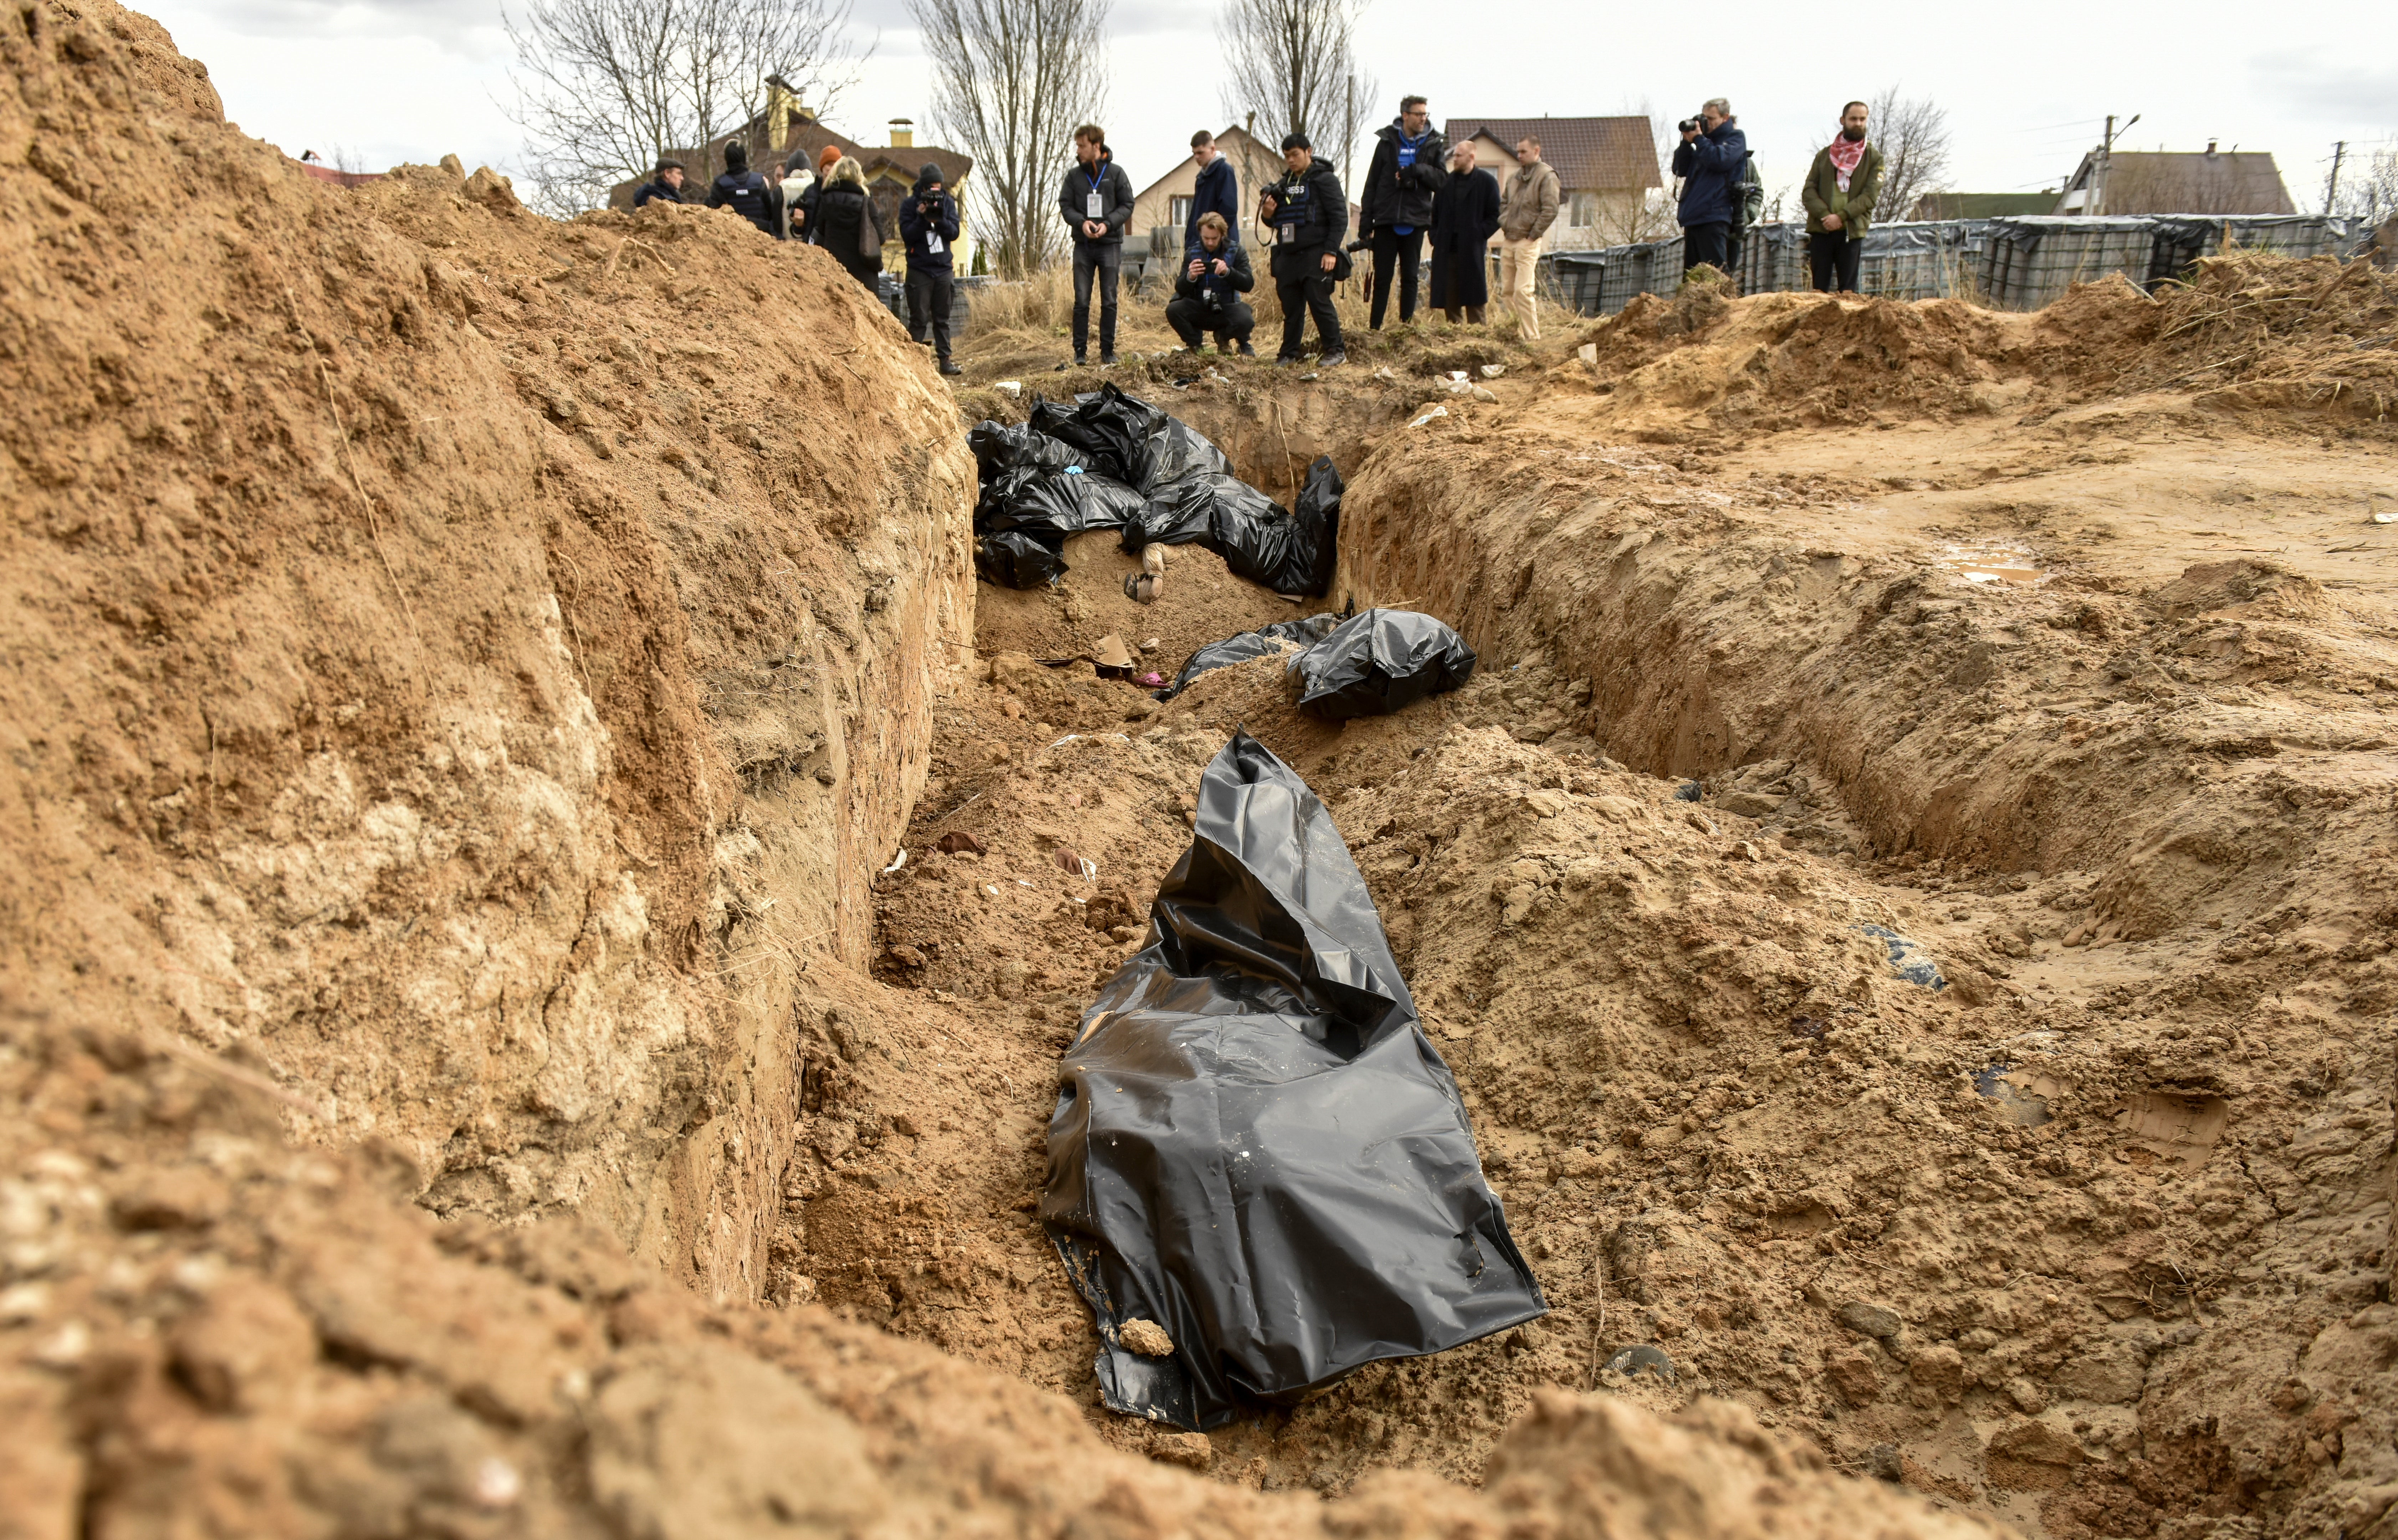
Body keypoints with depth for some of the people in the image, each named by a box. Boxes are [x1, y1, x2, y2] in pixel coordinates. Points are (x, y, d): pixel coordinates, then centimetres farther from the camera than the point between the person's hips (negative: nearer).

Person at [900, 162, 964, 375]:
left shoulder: (948, 203, 5)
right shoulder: (910, 205, -3)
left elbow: (954, 233, -3)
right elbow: (907, 235, -10)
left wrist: (940, 218, -19)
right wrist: (922, 218, -22)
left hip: (943, 268, 3)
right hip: (919, 270, -3)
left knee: (943, 318, 7)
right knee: (919, 319, -4)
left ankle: (945, 360, 10)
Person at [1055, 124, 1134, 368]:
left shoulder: (1116, 173, 2)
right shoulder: (1074, 175, 7)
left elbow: (1127, 206, 1)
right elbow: (1065, 205, 5)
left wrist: (1108, 224, -14)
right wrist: (1081, 222, -14)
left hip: (1110, 244, -1)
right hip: (1083, 245, 1)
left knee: (1109, 301, 2)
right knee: (1082, 301, 0)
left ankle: (1108, 351, 8)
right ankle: (1081, 351, 5)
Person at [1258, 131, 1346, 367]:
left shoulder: (1324, 179, -2)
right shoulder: (1283, 184, 17)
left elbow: (1340, 217, -8)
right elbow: (1275, 222, 24)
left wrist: (1331, 251, -15)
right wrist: (1267, 215, 0)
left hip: (1315, 256, -6)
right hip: (1287, 256, 6)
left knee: (1320, 302, -8)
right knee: (1291, 307, 7)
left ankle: (1335, 352, 0)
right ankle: (1289, 353, 14)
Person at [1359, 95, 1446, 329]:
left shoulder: (1434, 145, 7)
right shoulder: (1387, 142, 6)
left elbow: (1442, 182, -2)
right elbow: (1372, 183, 6)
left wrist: (1418, 170, -17)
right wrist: (1366, 220, 0)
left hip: (1415, 222, 0)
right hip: (1386, 220, 0)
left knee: (1410, 277, 5)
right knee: (1382, 277, 2)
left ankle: (1406, 324, 10)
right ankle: (1375, 326, 7)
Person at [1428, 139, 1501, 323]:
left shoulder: (1486, 182, 2)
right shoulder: (1446, 182, 14)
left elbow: (1496, 216, 1)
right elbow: (1435, 213, 20)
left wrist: (1479, 235, -10)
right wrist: (1435, 237, 6)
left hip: (1472, 250, -4)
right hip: (1447, 249, 4)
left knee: (1474, 297, -4)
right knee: (1449, 297, 3)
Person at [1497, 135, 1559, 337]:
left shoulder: (1547, 176, -8)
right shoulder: (1515, 177, 15)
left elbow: (1550, 211, -15)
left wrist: (1532, 236, -13)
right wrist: (1504, 226, 11)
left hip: (1527, 243, -8)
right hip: (1508, 242, 8)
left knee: (1522, 292, -14)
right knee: (1506, 291, 8)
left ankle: (1532, 337, -8)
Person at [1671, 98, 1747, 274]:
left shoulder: (1735, 138, 3)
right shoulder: (1707, 140, 22)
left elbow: (1719, 160, -17)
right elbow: (1680, 170, 17)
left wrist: (1698, 139, -8)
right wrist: (1687, 142, 4)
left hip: (1714, 216, -8)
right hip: (1693, 217, 8)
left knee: (1716, 271, -14)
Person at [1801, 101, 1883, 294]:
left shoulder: (1874, 158, 8)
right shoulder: (1824, 155, 14)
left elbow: (1870, 195, -3)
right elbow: (1808, 191, 4)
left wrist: (1841, 216, -16)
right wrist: (1825, 215, -13)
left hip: (1852, 231, -1)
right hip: (1821, 229, 1)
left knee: (1847, 290, -4)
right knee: (1819, 289, -1)